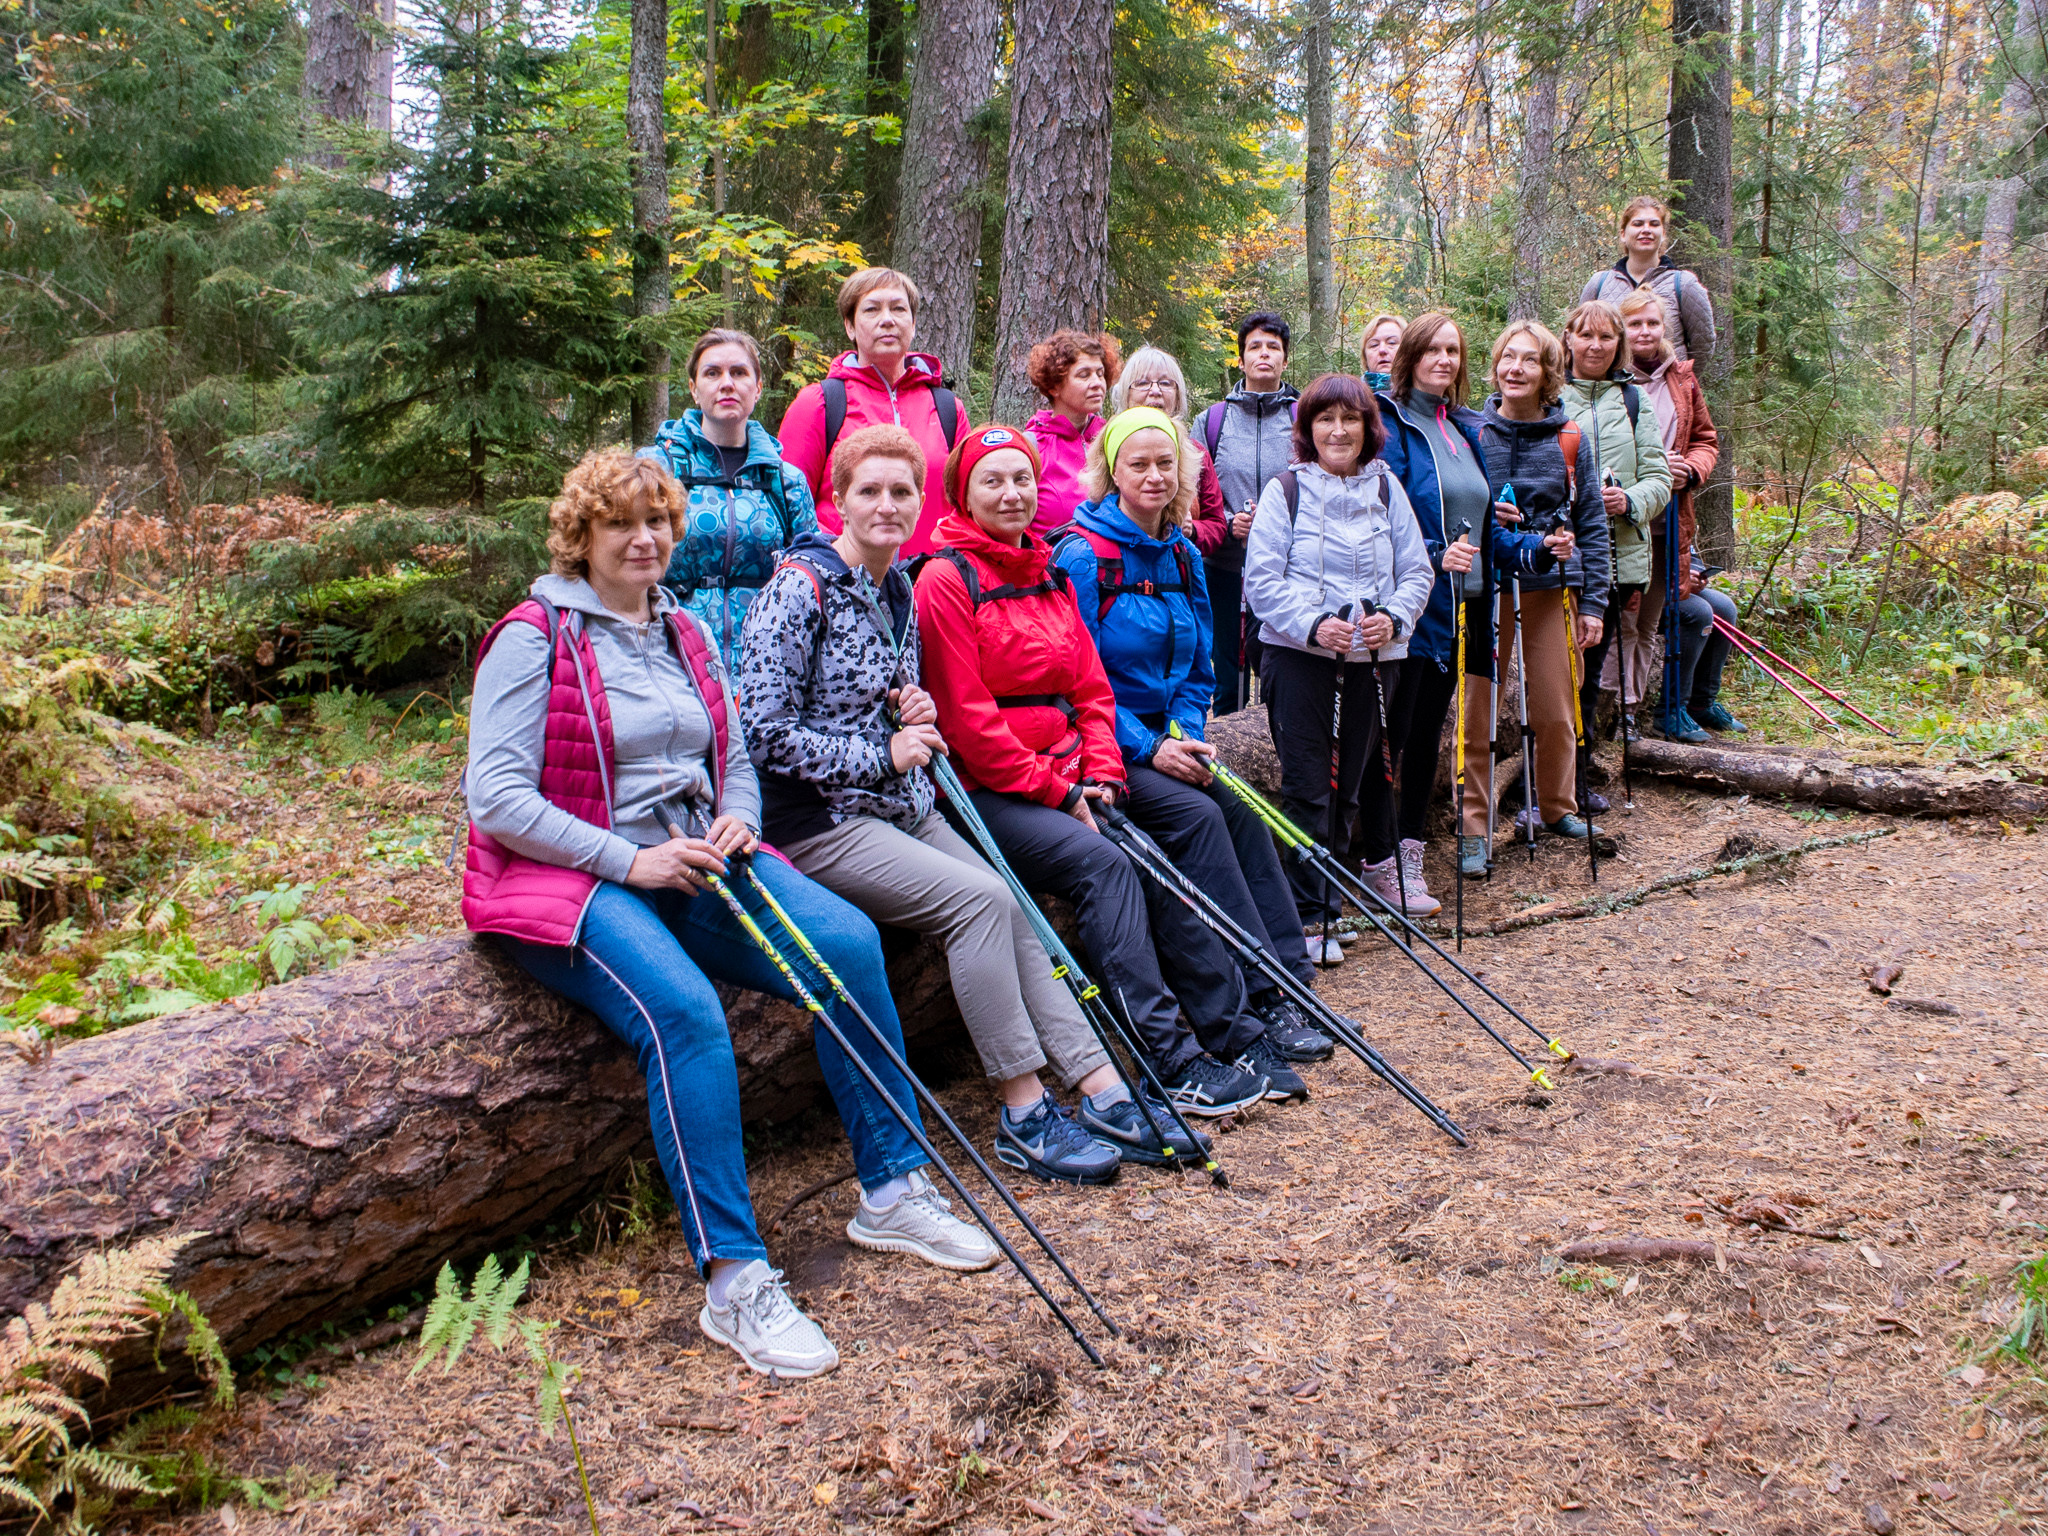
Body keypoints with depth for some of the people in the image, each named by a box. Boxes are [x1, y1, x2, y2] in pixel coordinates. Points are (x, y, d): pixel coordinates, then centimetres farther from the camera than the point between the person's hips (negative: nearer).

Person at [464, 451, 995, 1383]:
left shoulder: (685, 635, 17)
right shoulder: (534, 637, -4)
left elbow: (735, 760, 22)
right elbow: (497, 798, -12)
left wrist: (735, 823, -2)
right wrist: (628, 859, -19)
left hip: (691, 863, 6)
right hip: (573, 879, -6)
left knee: (848, 941, -18)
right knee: (683, 1010, -35)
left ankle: (892, 1191, -6)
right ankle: (734, 1280, -29)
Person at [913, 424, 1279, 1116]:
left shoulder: (1049, 576, 17)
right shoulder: (945, 579, -7)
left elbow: (1091, 687, 15)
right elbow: (966, 717, -14)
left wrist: (1101, 773, -1)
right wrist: (1053, 788, -13)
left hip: (1064, 780, 7)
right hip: (985, 792, -7)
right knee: (1103, 863, -26)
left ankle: (1232, 1030, -8)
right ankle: (1172, 1061, -24)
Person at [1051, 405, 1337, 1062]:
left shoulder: (1183, 556, 10)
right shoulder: (1084, 555, -12)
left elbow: (1197, 667, 14)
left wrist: (1189, 738, -3)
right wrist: (1149, 749, -20)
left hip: (1163, 740, 7)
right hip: (1101, 747, -6)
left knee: (1240, 810, -15)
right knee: (1197, 816, -24)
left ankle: (1290, 986, -12)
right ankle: (1256, 1002, -20)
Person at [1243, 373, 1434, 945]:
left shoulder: (1386, 488, 9)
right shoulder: (1286, 491, -1)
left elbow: (1417, 571, 9)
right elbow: (1261, 579, -6)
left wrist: (1394, 617, -10)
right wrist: (1312, 624, -19)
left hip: (1373, 659, 3)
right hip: (1299, 657, -3)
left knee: (1348, 787, 11)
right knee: (1306, 786, -3)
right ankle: (1308, 913, 2)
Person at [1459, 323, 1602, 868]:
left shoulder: (1570, 440, 4)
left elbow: (1592, 525, 7)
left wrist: (1593, 602, 2)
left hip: (1549, 587, 1)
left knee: (1556, 711, 7)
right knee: (1477, 713, -1)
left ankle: (1558, 807, 29)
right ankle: (1473, 827, 9)